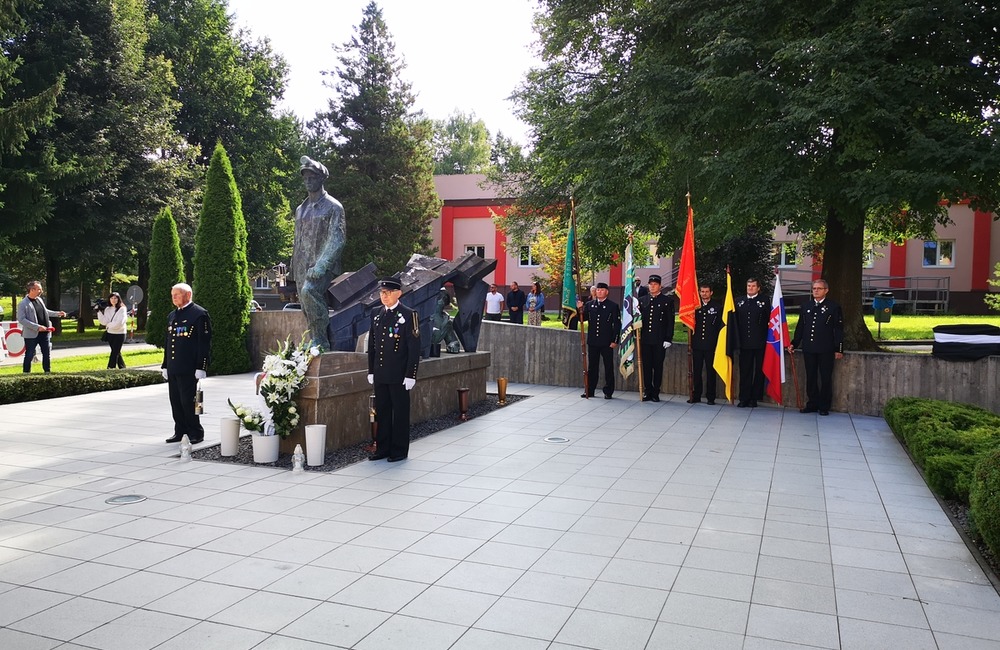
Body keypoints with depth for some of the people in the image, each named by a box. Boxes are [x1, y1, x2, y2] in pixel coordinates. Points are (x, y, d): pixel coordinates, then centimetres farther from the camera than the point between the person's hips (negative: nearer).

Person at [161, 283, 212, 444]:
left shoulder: (199, 314, -7)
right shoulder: (172, 316, 18)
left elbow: (205, 343, -12)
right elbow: (168, 342, 23)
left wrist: (201, 368, -16)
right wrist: (165, 366, 18)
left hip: (188, 369, -8)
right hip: (173, 369, 8)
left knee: (188, 401, -5)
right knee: (175, 402, 10)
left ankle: (196, 433, 6)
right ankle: (180, 432, 20)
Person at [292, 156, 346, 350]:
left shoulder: (333, 206, -3)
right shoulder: (301, 209, 18)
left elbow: (337, 240, -12)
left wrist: (320, 266, -21)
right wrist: (294, 270, 15)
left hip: (324, 267, -7)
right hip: (303, 268, 7)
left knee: (309, 290, -31)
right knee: (308, 311, 5)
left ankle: (321, 341, -25)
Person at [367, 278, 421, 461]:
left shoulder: (408, 315, -7)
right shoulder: (376, 314, 10)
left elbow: (414, 347, -10)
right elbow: (371, 344, 16)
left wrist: (410, 375, -13)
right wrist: (371, 371, 12)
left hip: (399, 375, -5)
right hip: (380, 375, 6)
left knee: (400, 412, 4)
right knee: (382, 411, 12)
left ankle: (399, 450, 14)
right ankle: (382, 448, 22)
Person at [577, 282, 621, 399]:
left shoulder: (613, 306, -1)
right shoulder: (589, 305, 9)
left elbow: (617, 325, -2)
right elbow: (583, 318, 10)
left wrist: (615, 341, -9)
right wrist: (580, 309, -8)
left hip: (607, 343, -3)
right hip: (592, 341, 3)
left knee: (608, 367, 4)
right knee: (592, 367, 10)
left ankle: (608, 392, 11)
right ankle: (590, 390, 17)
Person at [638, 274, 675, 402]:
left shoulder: (667, 301, 2)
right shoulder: (642, 300, 11)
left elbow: (670, 321, -1)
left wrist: (668, 339, -7)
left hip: (659, 341, -3)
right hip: (645, 339, 3)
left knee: (658, 367, 4)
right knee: (646, 366, 5)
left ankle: (655, 393, 11)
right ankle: (648, 392, 14)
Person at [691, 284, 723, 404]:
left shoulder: (717, 306, 3)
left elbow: (721, 324, 2)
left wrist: (718, 341, -3)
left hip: (711, 344, -2)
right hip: (697, 344, 2)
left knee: (710, 371, 2)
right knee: (697, 371, 5)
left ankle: (710, 397, 8)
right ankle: (696, 396, 13)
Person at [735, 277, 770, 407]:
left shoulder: (764, 302, 1)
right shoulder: (739, 302, 10)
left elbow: (768, 322, 0)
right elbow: (736, 322, 8)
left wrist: (766, 339, -6)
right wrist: (738, 339, 2)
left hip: (759, 343, -2)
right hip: (744, 343, 2)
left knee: (759, 371, 4)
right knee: (744, 371, 4)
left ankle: (754, 398, 11)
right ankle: (744, 398, 10)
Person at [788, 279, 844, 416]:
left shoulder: (834, 307, -1)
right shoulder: (807, 306, 12)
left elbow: (838, 329, -3)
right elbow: (800, 327, 16)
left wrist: (839, 349, -7)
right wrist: (794, 343, 9)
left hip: (826, 350, -4)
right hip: (808, 348, 4)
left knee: (826, 378, 3)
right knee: (811, 378, 9)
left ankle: (824, 406, 11)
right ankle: (812, 404, 18)